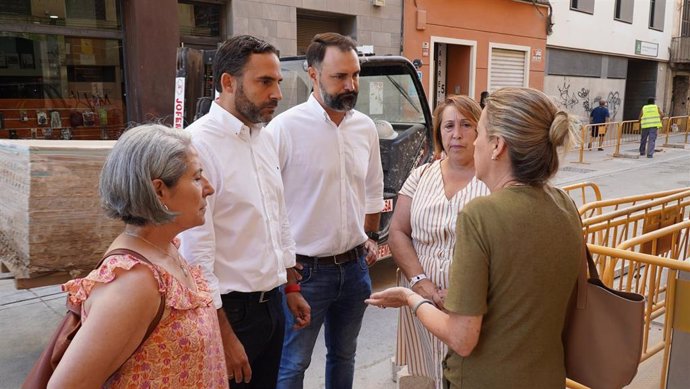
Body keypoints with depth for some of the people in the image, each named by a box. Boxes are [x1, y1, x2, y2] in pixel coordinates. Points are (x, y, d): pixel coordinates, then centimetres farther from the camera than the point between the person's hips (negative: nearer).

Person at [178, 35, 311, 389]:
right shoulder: (198, 144, -20)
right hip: (230, 309, -7)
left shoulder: (264, 138, 6)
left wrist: (291, 289, 16)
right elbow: (195, 252, -22)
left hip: (271, 304, 8)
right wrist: (223, 335, -19)